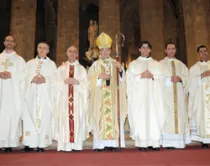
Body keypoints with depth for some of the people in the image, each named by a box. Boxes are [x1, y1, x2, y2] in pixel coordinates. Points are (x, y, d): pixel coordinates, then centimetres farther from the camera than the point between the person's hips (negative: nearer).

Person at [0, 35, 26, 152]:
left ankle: (10, 143, -3)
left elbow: (24, 75, 1)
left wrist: (11, 75, -12)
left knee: (12, 115, -6)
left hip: (13, 92, -2)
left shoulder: (19, 59, 11)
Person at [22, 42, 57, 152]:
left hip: (45, 95, -1)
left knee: (44, 117, -7)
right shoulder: (30, 63, 18)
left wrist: (45, 80, -14)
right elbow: (24, 77, 8)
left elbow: (54, 79, 4)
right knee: (30, 116, -6)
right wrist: (32, 79, -11)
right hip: (31, 94, 1)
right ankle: (29, 143, -2)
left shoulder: (51, 64, 15)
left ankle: (41, 144, -5)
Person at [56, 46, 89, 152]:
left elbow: (85, 85, 5)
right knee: (64, 121, -6)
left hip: (78, 100, 0)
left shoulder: (82, 69, 13)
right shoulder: (61, 68, 14)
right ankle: (65, 146, -1)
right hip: (64, 99, 0)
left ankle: (77, 145, 0)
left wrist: (77, 82, -12)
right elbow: (57, 84, 6)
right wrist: (65, 81, -11)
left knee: (78, 121, -5)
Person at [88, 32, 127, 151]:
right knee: (100, 118, -6)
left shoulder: (115, 63, 12)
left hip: (112, 96, 1)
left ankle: (112, 143, -1)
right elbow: (90, 79, 2)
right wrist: (99, 77, -15)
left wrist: (120, 70, -17)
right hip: (99, 96, -1)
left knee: (113, 116, -4)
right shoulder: (95, 65, 10)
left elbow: (122, 78, 2)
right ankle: (100, 144, -4)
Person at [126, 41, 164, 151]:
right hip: (139, 94, -1)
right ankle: (141, 143, -6)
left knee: (154, 116, -6)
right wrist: (141, 76, -10)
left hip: (153, 94, 2)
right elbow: (129, 78, 2)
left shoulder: (156, 63, 19)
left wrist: (152, 76, -8)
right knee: (140, 117, -8)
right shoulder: (133, 64, 14)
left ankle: (154, 142, -3)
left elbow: (161, 77, 9)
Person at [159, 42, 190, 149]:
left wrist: (180, 79, -10)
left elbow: (187, 77, 10)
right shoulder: (160, 64, 8)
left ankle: (179, 142, 4)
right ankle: (168, 142, -7)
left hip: (179, 94, 3)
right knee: (167, 117, -9)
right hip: (166, 95, -3)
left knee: (180, 116, -1)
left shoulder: (181, 64, 18)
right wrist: (169, 79, -15)